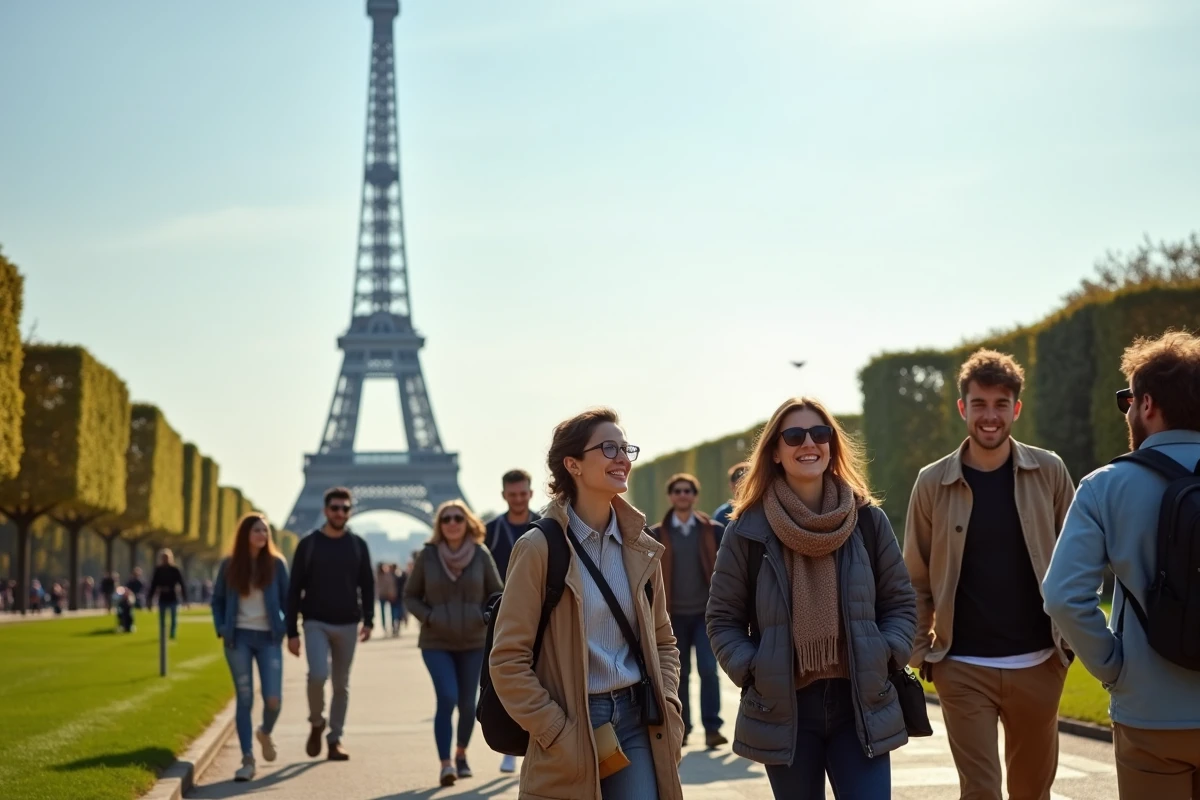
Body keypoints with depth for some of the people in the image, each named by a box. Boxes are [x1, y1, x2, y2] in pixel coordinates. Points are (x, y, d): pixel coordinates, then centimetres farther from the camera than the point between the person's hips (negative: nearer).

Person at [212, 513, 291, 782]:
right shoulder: (229, 565, 4)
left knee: (273, 699, -7)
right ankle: (247, 760, 5)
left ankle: (265, 733, 27)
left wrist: (289, 630, -4)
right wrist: (221, 629, 0)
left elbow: (287, 599, 6)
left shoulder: (276, 563, 2)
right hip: (239, 639, 0)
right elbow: (217, 600, 12)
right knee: (245, 699, 0)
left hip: (269, 638, 0)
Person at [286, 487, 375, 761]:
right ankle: (316, 723, 5)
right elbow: (294, 589, 1)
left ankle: (335, 739, 16)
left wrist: (368, 620, -4)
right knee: (318, 674, -20)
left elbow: (367, 585, 9)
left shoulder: (358, 545, 6)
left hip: (347, 625, 2)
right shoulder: (308, 544, 0)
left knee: (341, 684, 6)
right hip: (316, 623, -2)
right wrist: (292, 631, -4)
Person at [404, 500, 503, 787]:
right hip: (436, 643, -1)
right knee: (447, 698, -17)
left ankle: (462, 754, 34)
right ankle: (446, 764, -13)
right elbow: (410, 595, 4)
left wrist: (484, 617, -10)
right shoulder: (428, 555, -5)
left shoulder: (481, 554, -4)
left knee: (467, 703, 9)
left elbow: (496, 593, 6)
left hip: (473, 642, 2)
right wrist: (428, 617, -11)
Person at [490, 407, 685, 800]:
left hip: (638, 720, 4)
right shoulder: (540, 547, -8)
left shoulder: (641, 548, 8)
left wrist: (668, 709, 3)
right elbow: (508, 661, -10)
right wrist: (557, 734, -13)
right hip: (573, 732, -4)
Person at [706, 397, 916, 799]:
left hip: (860, 704, 1)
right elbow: (723, 618, 3)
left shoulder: (868, 519, 4)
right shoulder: (748, 530, -1)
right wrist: (751, 672, -10)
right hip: (783, 709, -1)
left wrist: (885, 657, -5)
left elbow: (901, 602, 10)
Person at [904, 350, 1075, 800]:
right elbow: (917, 576, 2)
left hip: (1038, 662, 1)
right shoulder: (934, 483, -2)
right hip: (963, 668, -1)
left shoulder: (1048, 472, 0)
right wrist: (919, 651, -2)